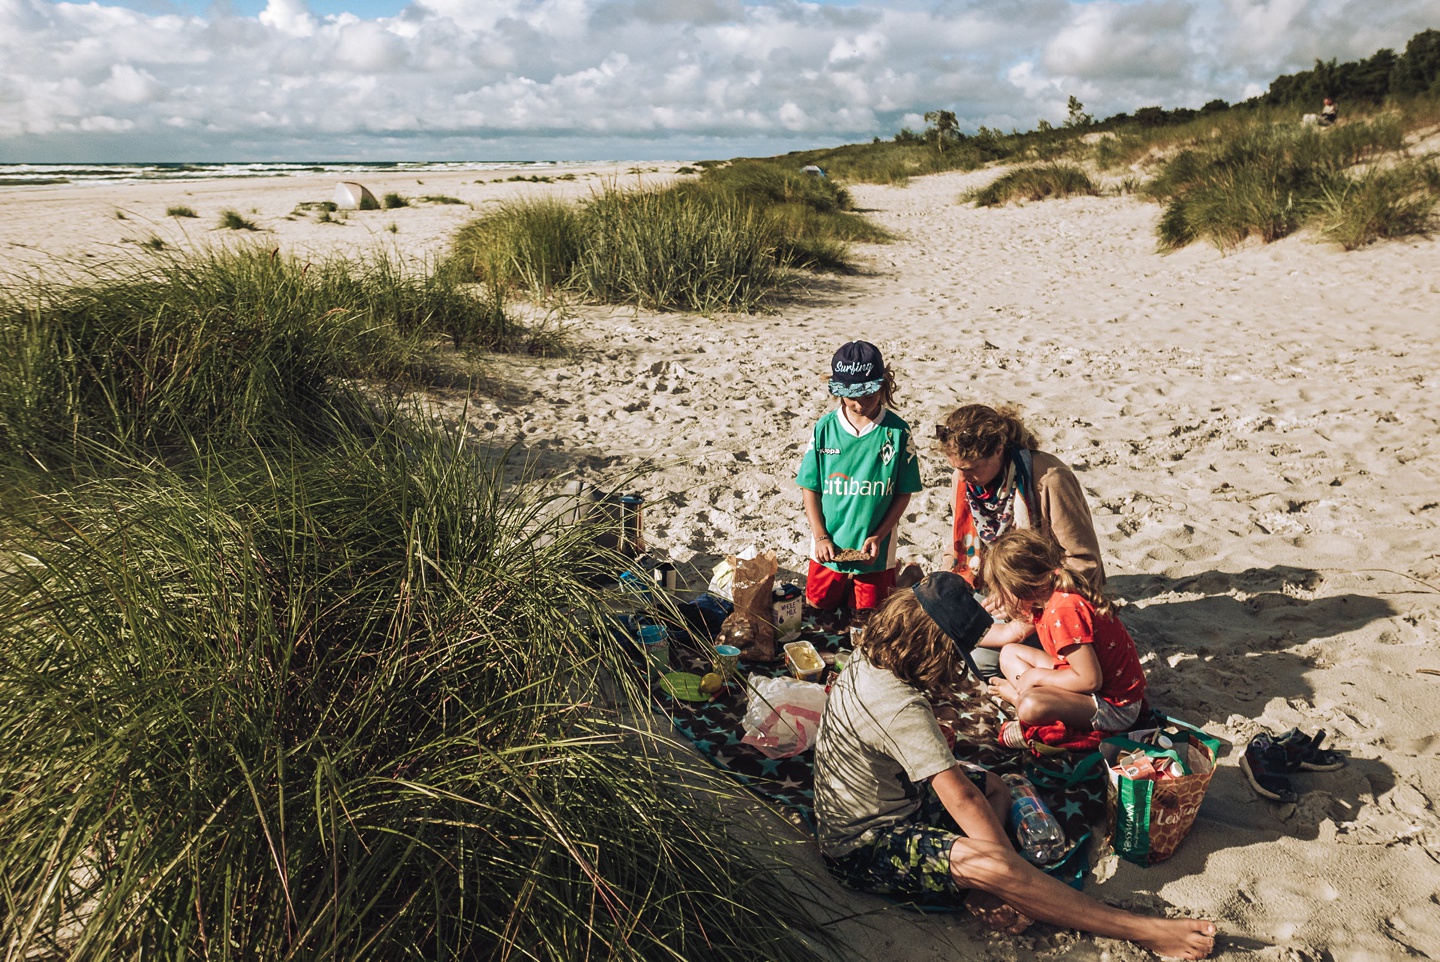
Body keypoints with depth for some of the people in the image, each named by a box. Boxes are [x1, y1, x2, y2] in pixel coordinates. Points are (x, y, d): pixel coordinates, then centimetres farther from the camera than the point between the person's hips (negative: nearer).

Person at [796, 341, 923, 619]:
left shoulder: (897, 431, -10)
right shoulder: (825, 428, -7)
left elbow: (904, 492, -5)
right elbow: (809, 487, -1)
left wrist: (879, 536, -13)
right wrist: (820, 537, -9)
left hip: (875, 552, -1)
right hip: (828, 551, 2)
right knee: (819, 608, 16)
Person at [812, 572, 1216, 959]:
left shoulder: (865, 660, -4)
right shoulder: (900, 708, -32)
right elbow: (962, 799, -27)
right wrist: (1006, 866, -19)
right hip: (862, 850, -10)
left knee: (994, 786, 15)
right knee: (985, 863, -32)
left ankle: (983, 892, -10)